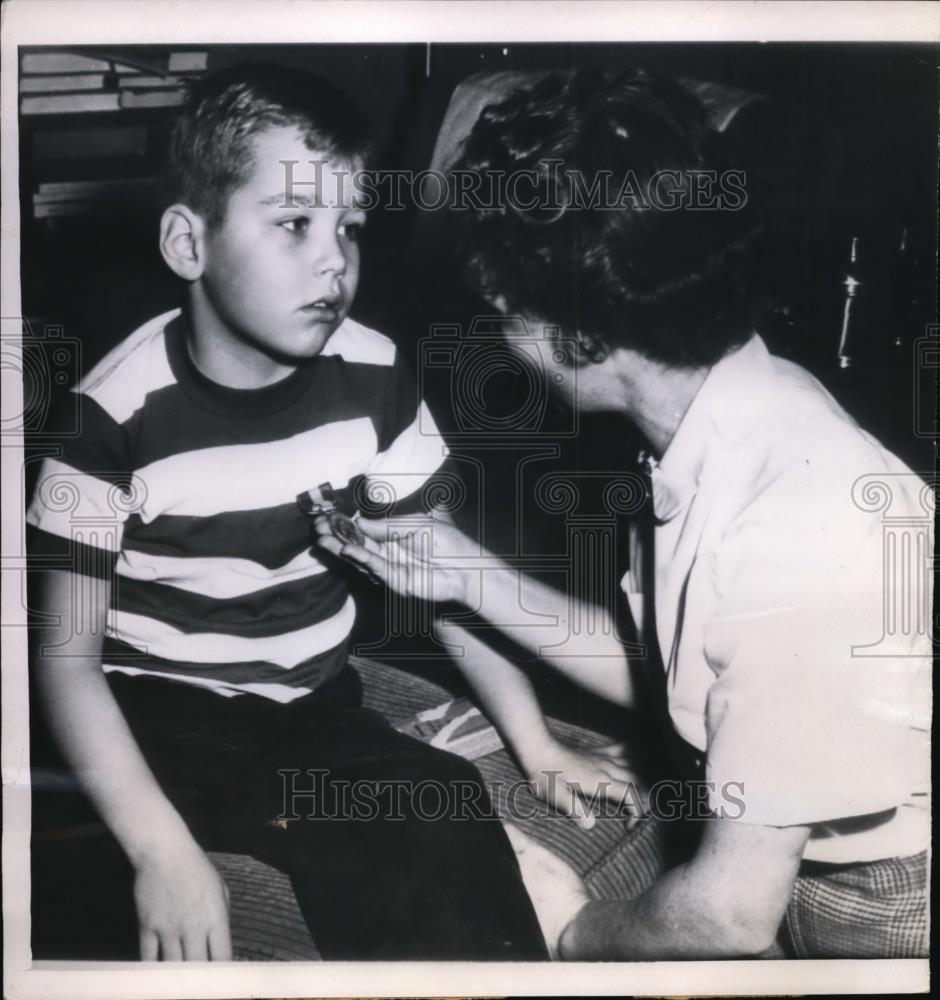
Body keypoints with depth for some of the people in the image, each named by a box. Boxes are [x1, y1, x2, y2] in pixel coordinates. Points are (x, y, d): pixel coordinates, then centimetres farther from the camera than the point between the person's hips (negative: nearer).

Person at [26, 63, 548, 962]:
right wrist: (160, 846, -23)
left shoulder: (372, 376, -7)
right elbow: (67, 653, -11)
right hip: (154, 722, -3)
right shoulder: (120, 413, -16)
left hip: (315, 711, 3)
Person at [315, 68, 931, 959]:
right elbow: (659, 676, 3)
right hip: (775, 837, 6)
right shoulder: (719, 416, -10)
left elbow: (728, 914, -23)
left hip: (862, 909, -5)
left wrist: (573, 931, -5)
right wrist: (468, 575, -1)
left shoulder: (785, 529, -33)